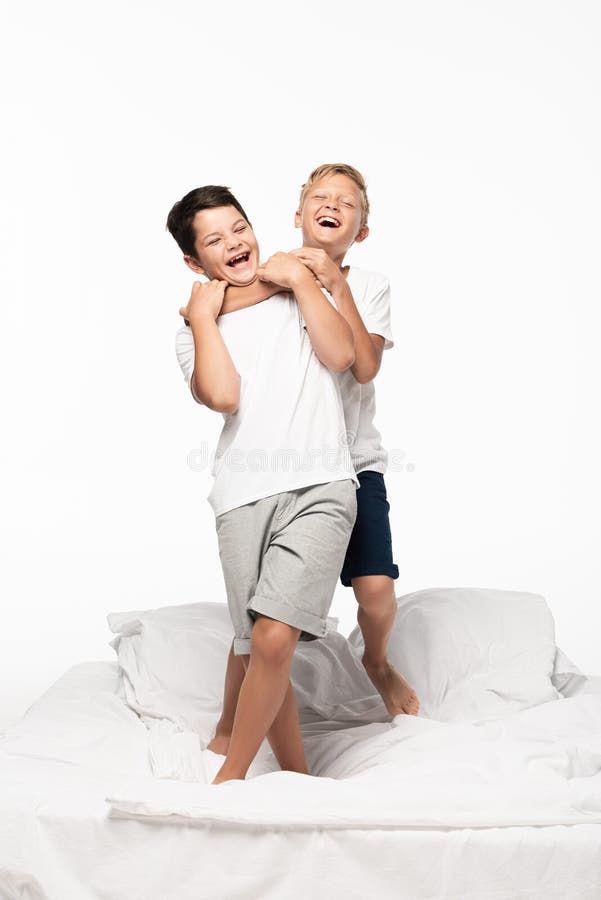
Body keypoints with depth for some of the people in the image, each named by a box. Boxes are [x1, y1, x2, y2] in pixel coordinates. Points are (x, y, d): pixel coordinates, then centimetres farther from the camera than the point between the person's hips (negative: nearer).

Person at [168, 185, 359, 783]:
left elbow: (341, 355, -1)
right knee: (257, 651, 2)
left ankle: (228, 777, 3)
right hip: (244, 494, 2)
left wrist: (300, 279, 5)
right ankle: (296, 776, 22)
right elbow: (223, 396, -4)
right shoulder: (195, 329, 17)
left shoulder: (299, 294, 19)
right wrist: (202, 316, 4)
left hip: (320, 487, -1)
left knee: (273, 639, -16)